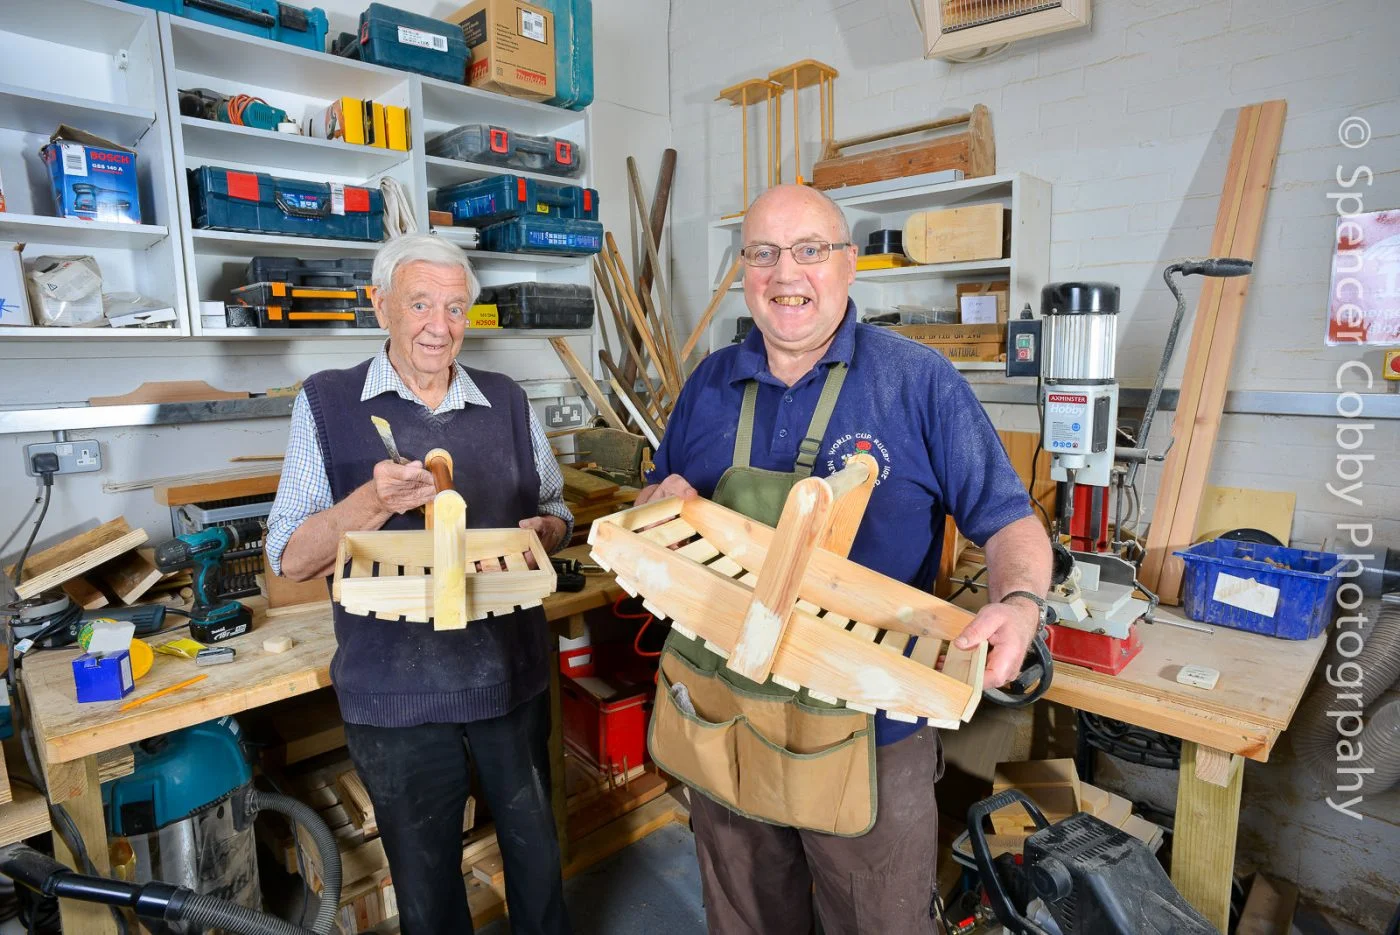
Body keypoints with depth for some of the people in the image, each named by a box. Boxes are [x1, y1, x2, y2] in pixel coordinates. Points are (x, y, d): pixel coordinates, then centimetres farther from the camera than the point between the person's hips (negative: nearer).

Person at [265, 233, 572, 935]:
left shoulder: (507, 402, 3)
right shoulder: (328, 403, -4)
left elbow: (554, 515, 10)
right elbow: (289, 559, -7)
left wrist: (541, 531, -13)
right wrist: (375, 500, -25)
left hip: (513, 676, 3)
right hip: (396, 694, -2)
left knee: (537, 854, 20)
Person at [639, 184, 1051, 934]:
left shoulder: (920, 381, -10)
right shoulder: (709, 383, 2)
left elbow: (1009, 523, -7)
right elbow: (656, 505, 13)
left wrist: (1019, 604, -27)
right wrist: (662, 502, -11)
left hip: (866, 734, -3)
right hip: (720, 722, 4)